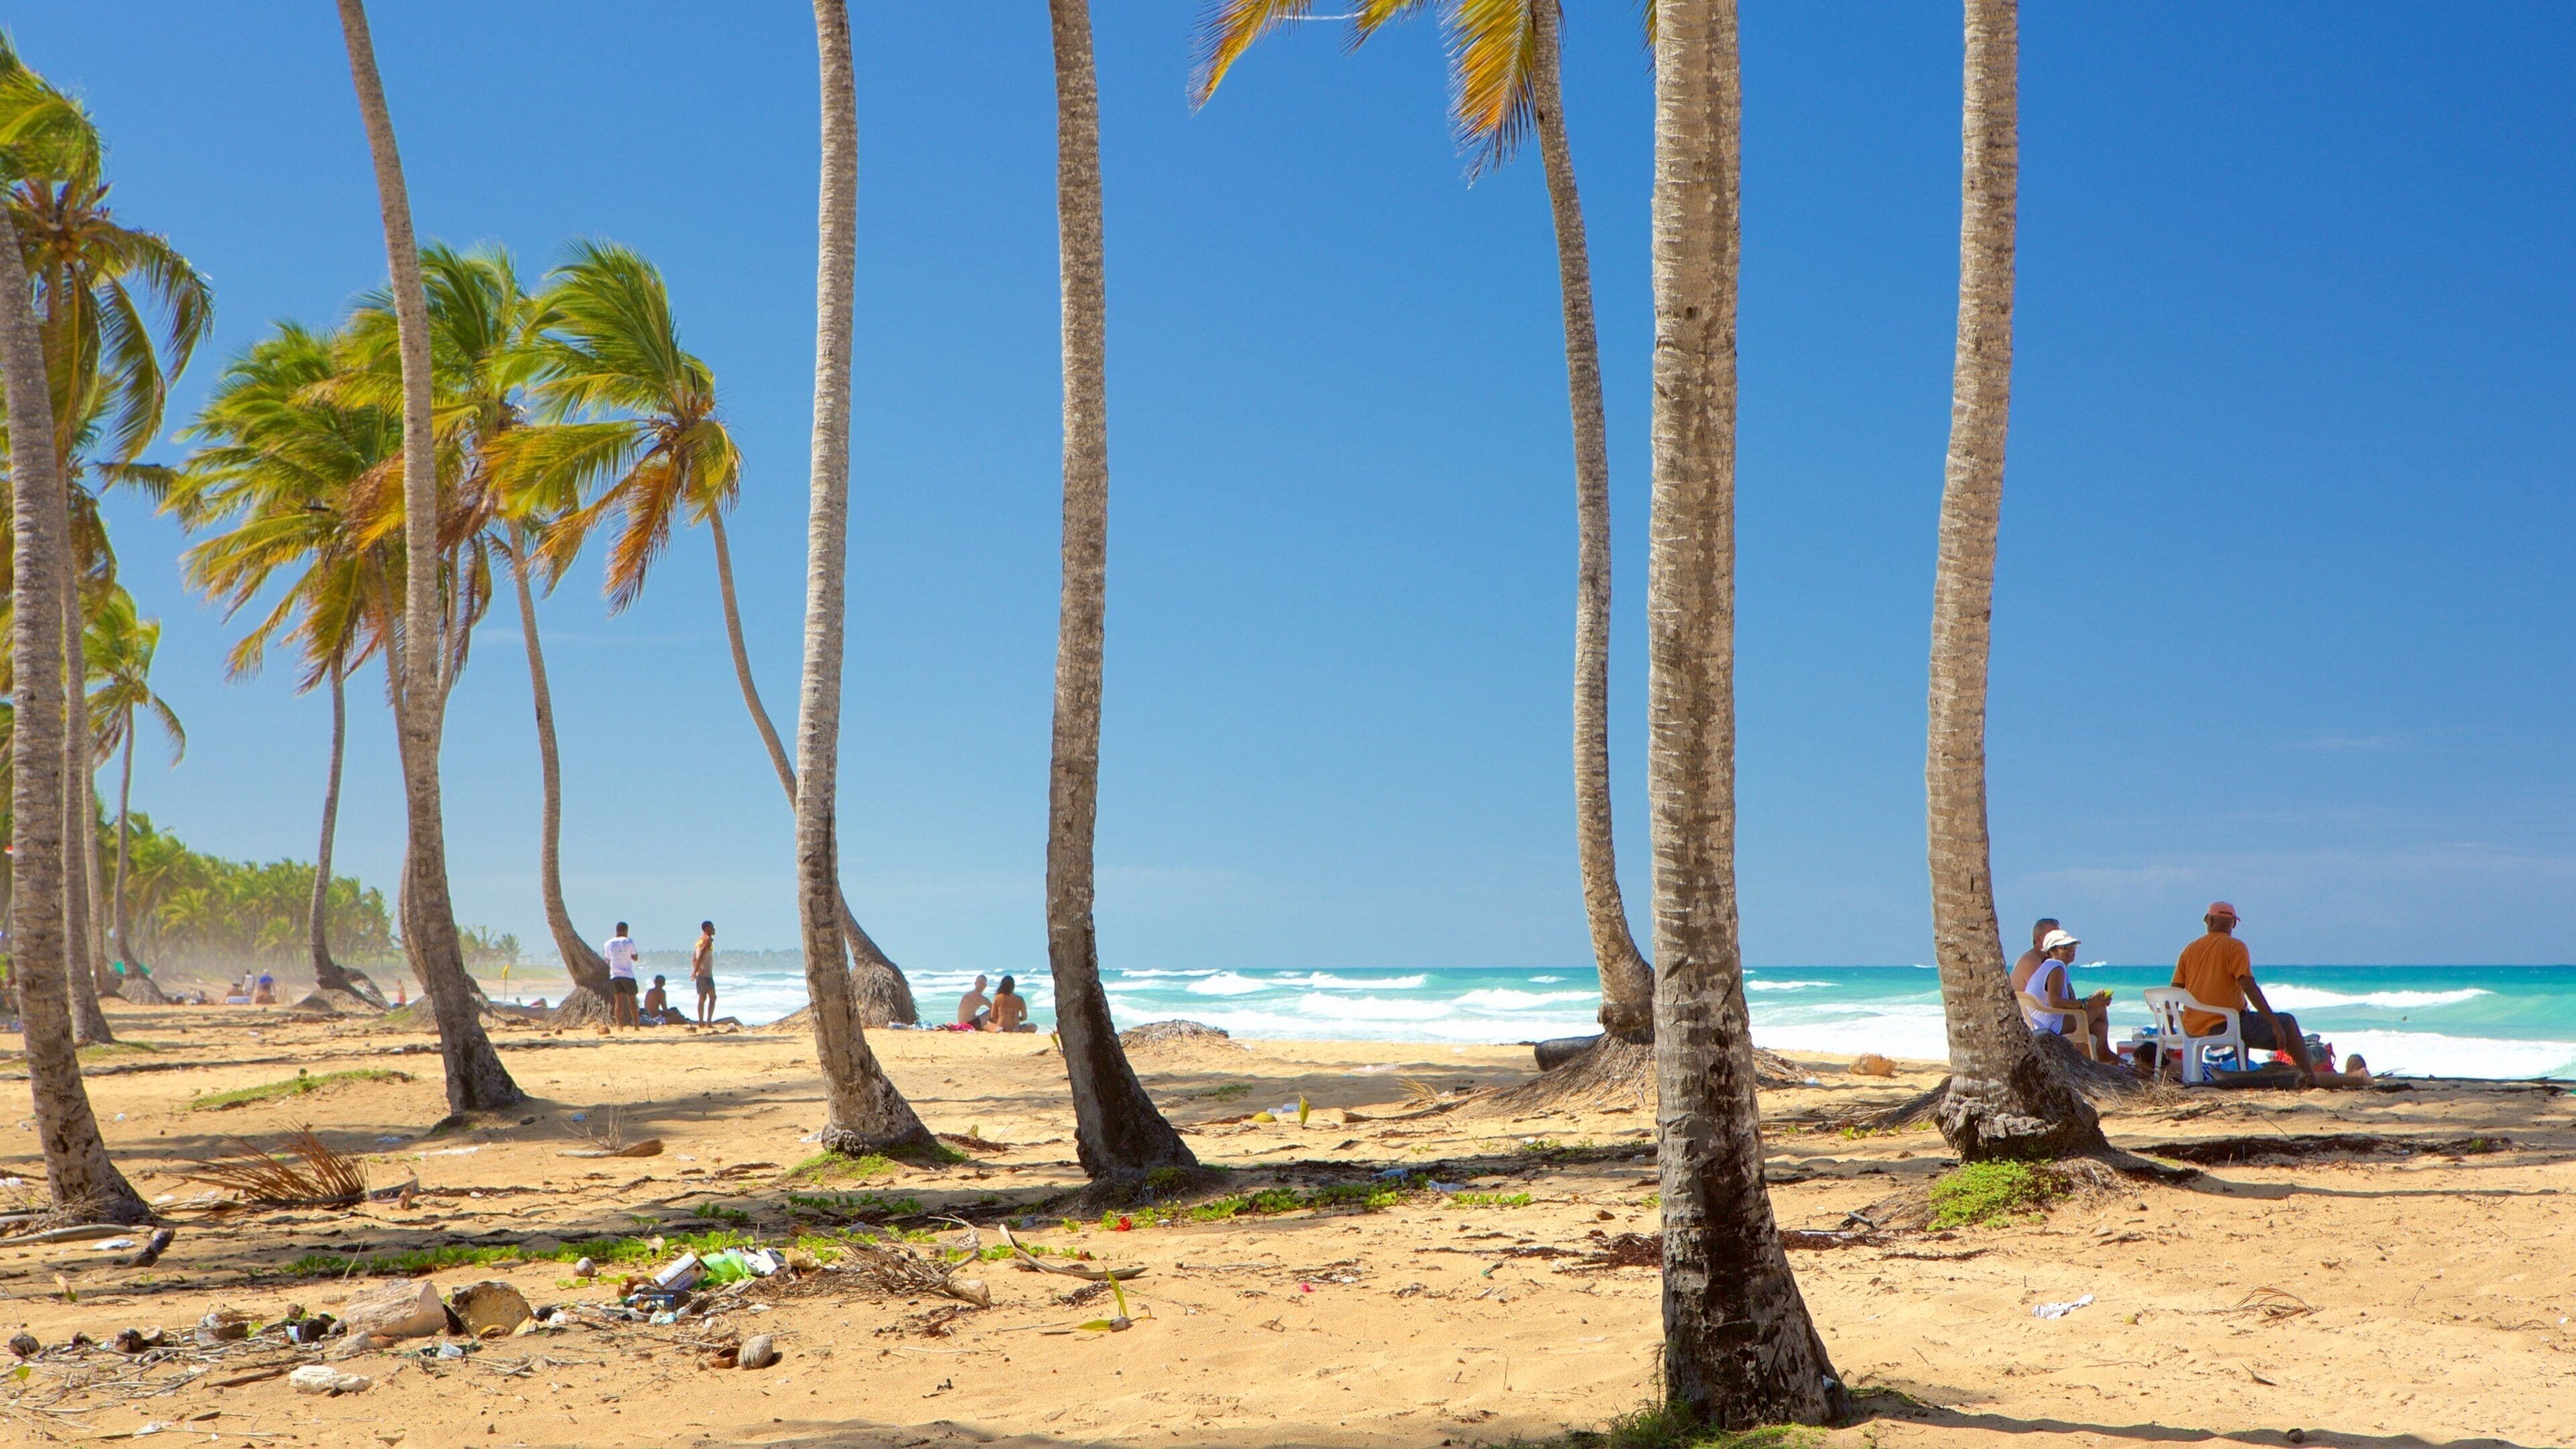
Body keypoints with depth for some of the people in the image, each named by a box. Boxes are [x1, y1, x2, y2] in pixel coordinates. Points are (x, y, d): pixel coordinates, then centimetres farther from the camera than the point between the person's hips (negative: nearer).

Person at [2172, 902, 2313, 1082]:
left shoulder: (2189, 950, 9)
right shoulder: (2235, 947, -5)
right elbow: (2249, 987, -16)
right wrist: (2275, 1024, -15)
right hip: (2224, 1025, -6)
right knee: (2287, 1022, 8)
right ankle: (2310, 1076, 2)